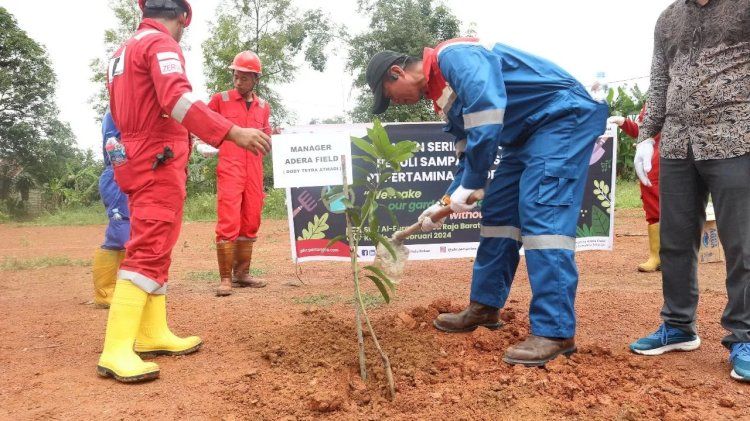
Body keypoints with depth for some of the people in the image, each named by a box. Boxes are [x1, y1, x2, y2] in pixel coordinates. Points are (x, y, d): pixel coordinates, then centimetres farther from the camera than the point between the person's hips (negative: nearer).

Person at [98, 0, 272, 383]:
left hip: (137, 160, 10)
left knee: (154, 248, 14)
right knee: (148, 251, -14)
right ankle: (117, 351, -17)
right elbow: (178, 99, -29)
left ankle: (153, 335, 18)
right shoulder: (162, 44, -10)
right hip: (159, 163, -10)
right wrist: (233, 132, -37)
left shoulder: (123, 52, 19)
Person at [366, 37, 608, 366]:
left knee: (542, 217, -18)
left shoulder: (452, 57, -16)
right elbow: (468, 156, 20)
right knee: (498, 213, 10)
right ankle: (485, 306, 21)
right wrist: (445, 203, 13)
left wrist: (469, 186, -25)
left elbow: (486, 106, -31)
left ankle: (555, 332, -17)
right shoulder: (443, 97, 14)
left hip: (565, 117, -10)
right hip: (529, 133, 10)